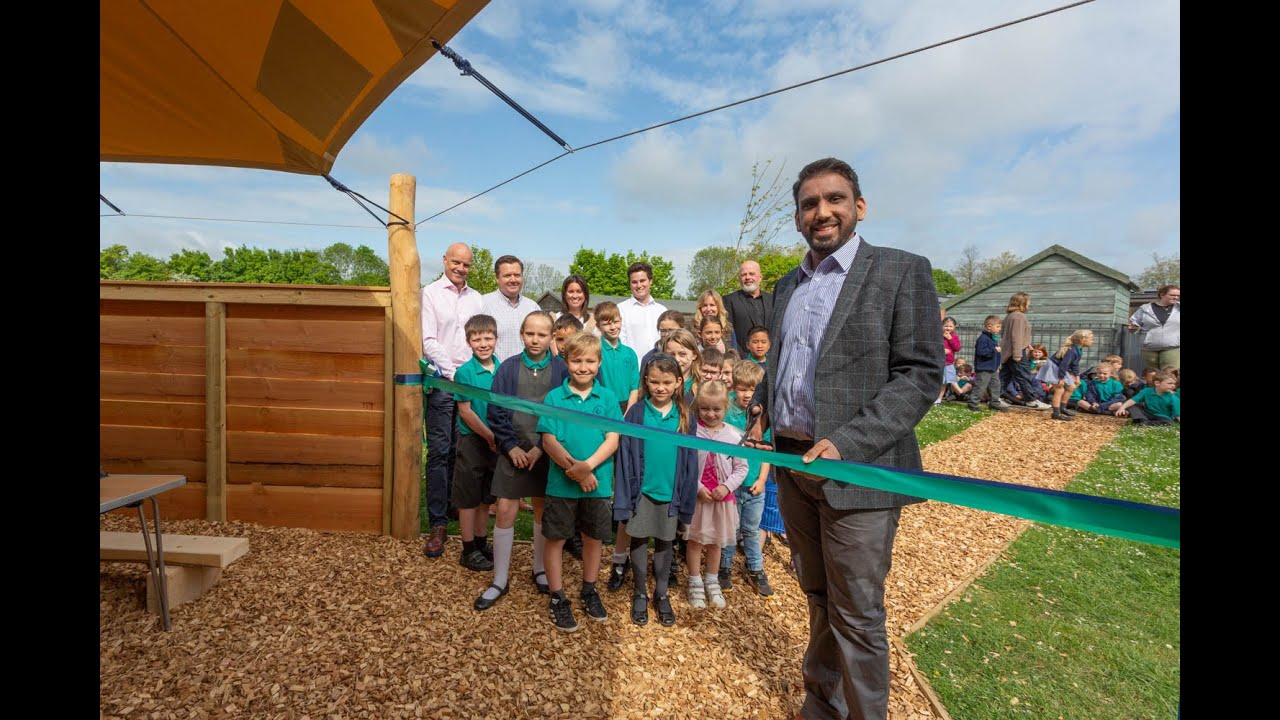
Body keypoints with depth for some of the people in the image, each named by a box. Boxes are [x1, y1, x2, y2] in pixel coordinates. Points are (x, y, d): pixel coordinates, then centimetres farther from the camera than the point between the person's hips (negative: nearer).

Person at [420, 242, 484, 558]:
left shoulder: (476, 298, 14)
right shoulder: (430, 293, 4)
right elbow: (429, 341, -4)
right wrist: (453, 373, -11)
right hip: (442, 381, -3)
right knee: (439, 452, -4)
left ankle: (456, 508, 24)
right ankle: (438, 525, 2)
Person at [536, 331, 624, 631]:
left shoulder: (607, 397, -2)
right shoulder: (554, 397, -5)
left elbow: (612, 439, -8)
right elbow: (549, 440, -9)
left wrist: (588, 466, -21)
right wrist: (574, 468, -20)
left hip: (599, 482, 2)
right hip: (561, 483, -1)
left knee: (593, 537, 17)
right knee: (556, 538, 10)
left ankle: (589, 592, 39)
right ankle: (557, 599, 30)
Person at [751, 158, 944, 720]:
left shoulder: (902, 271, -5)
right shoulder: (787, 285, 13)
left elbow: (920, 374, -12)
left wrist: (847, 444, -21)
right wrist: (763, 418, 4)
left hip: (857, 473, -5)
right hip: (793, 465, 6)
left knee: (856, 616, 6)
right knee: (818, 598, 21)